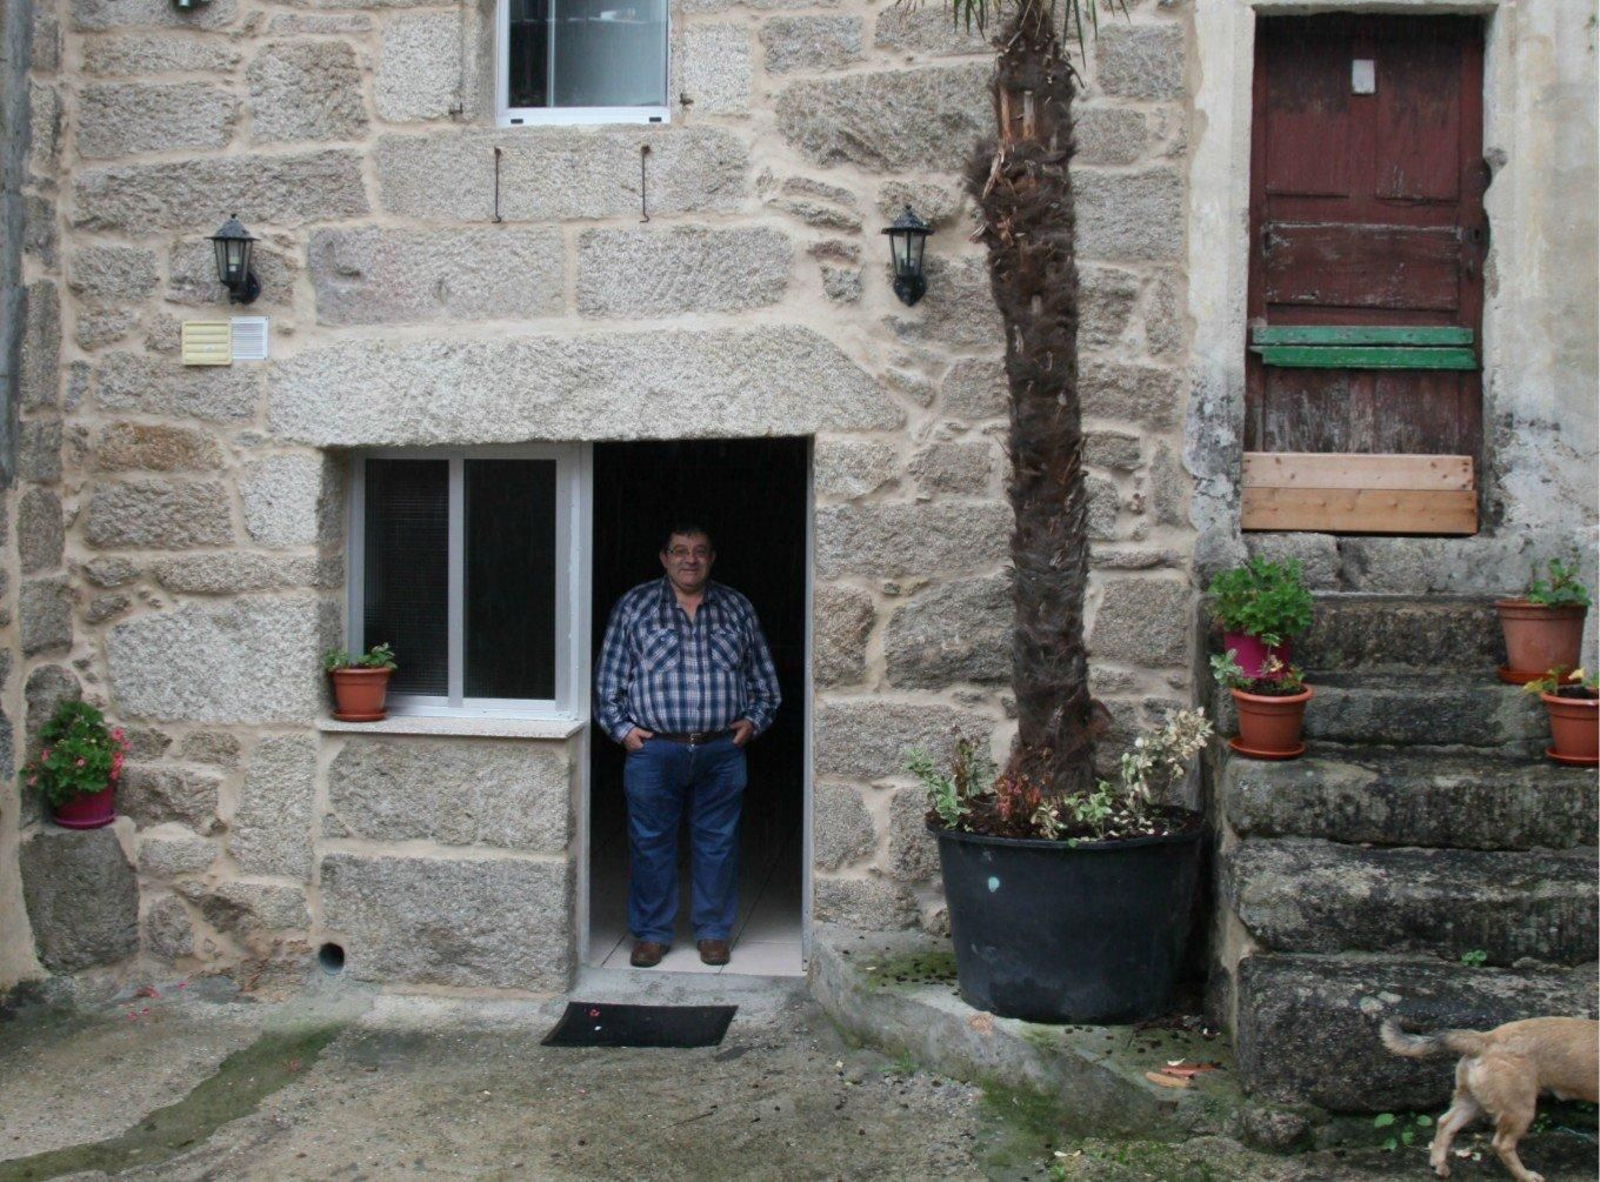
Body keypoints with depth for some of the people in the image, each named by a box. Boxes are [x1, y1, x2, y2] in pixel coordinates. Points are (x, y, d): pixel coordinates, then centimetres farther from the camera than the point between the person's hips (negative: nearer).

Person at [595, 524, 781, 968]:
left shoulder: (737, 608, 10)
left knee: (717, 843, 7)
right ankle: (651, 933, 19)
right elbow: (609, 677, 5)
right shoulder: (635, 606, 4)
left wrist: (754, 719, 4)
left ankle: (713, 931, 21)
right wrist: (622, 727, -3)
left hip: (721, 752, 1)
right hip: (653, 750, -1)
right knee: (651, 843, 5)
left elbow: (764, 677, 16)